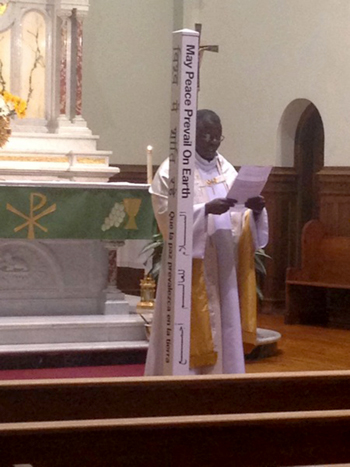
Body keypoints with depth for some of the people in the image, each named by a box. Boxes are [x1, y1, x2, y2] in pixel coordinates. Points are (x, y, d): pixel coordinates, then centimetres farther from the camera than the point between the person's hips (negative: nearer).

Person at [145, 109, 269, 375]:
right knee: (193, 331, -6)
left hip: (223, 268, 6)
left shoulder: (226, 170, 14)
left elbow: (239, 221, 13)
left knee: (224, 325, 6)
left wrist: (255, 210, -9)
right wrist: (206, 209, -26)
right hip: (190, 266, -6)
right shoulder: (172, 170, -4)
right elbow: (168, 216, -14)